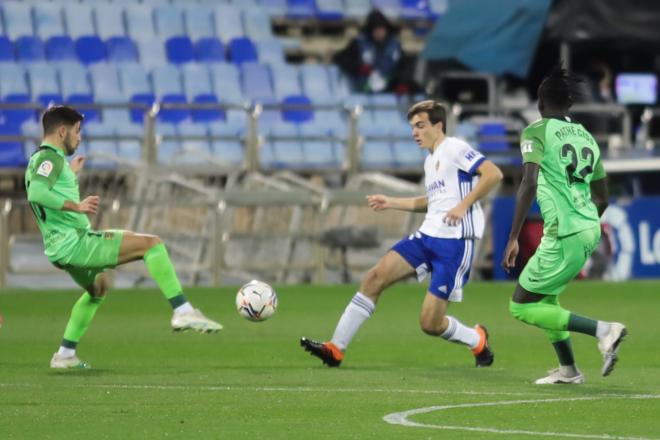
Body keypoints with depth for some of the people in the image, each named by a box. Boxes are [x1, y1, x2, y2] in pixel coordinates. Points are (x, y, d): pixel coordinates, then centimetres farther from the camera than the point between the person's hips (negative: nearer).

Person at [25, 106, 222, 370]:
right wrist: (76, 206, -31)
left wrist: (71, 174, 38)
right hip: (74, 242, -11)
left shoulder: (37, 160, 19)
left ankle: (65, 355, 35)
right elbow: (36, 193, -31)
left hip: (61, 249, 11)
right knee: (150, 244, -15)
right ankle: (183, 312, -21)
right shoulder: (50, 158, -12)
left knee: (98, 286, 38)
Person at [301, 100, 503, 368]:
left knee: (431, 324, -9)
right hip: (427, 236, 9)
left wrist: (463, 205, -23)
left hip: (454, 243, -9)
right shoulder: (430, 160, 20)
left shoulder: (455, 149, -8)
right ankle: (335, 349, -8)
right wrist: (392, 203, 25)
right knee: (376, 276, -9)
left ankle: (477, 341, 22)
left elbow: (493, 174, -18)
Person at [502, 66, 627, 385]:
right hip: (590, 230, 8)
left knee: (521, 307, 1)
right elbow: (602, 199, 21)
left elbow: (529, 184, -20)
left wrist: (513, 238, -19)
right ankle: (568, 370, 25)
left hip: (564, 235, -8)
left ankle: (602, 330, -13)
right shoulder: (586, 137, 16)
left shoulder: (536, 132, -5)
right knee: (544, 296, 25)